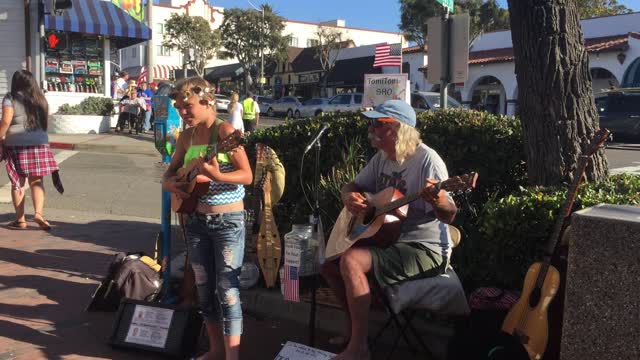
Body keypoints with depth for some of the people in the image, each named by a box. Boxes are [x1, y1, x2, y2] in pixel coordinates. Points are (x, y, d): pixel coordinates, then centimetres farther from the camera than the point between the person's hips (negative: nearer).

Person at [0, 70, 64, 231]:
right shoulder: (40, 98, 10)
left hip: (16, 145, -3)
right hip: (39, 144, 3)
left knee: (18, 182, 6)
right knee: (36, 181, 7)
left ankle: (20, 220, 10)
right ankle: (38, 212, -12)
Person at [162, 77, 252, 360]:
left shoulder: (225, 130, -13)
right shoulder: (186, 136, 6)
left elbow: (247, 175, -19)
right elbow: (171, 171, 17)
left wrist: (217, 175, -34)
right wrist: (168, 183, -5)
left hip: (228, 221, -7)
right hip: (196, 219, 7)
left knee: (227, 289, -7)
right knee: (204, 288, 13)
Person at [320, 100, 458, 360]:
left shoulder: (426, 159, -17)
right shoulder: (381, 158, 6)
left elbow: (449, 216, -19)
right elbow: (351, 187, 15)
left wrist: (437, 201, -42)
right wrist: (349, 197, -9)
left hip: (426, 249, -9)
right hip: (388, 240, 9)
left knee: (351, 261, -29)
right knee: (327, 261, 7)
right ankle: (354, 327, 19)